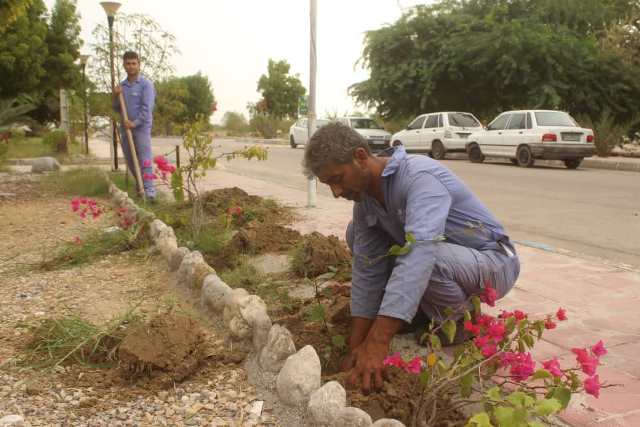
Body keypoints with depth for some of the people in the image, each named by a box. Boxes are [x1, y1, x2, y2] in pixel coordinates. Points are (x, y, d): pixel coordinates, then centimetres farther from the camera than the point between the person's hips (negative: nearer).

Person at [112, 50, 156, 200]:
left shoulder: (146, 84, -5)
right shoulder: (121, 86, 12)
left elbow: (147, 108, -13)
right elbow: (117, 109, 15)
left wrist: (135, 123, -20)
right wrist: (115, 96, -4)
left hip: (141, 127, -6)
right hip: (125, 128, 6)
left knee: (144, 158, -13)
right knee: (130, 161, 11)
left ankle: (149, 189, -16)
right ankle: (139, 185, 26)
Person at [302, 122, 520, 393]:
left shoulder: (419, 177, -30)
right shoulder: (364, 198, -5)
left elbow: (420, 252, -44)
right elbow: (367, 270, -6)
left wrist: (378, 341, -49)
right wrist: (356, 347, -11)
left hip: (493, 263, -7)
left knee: (419, 258, -36)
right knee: (357, 234, -2)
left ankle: (462, 321, -5)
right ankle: (423, 313, 7)